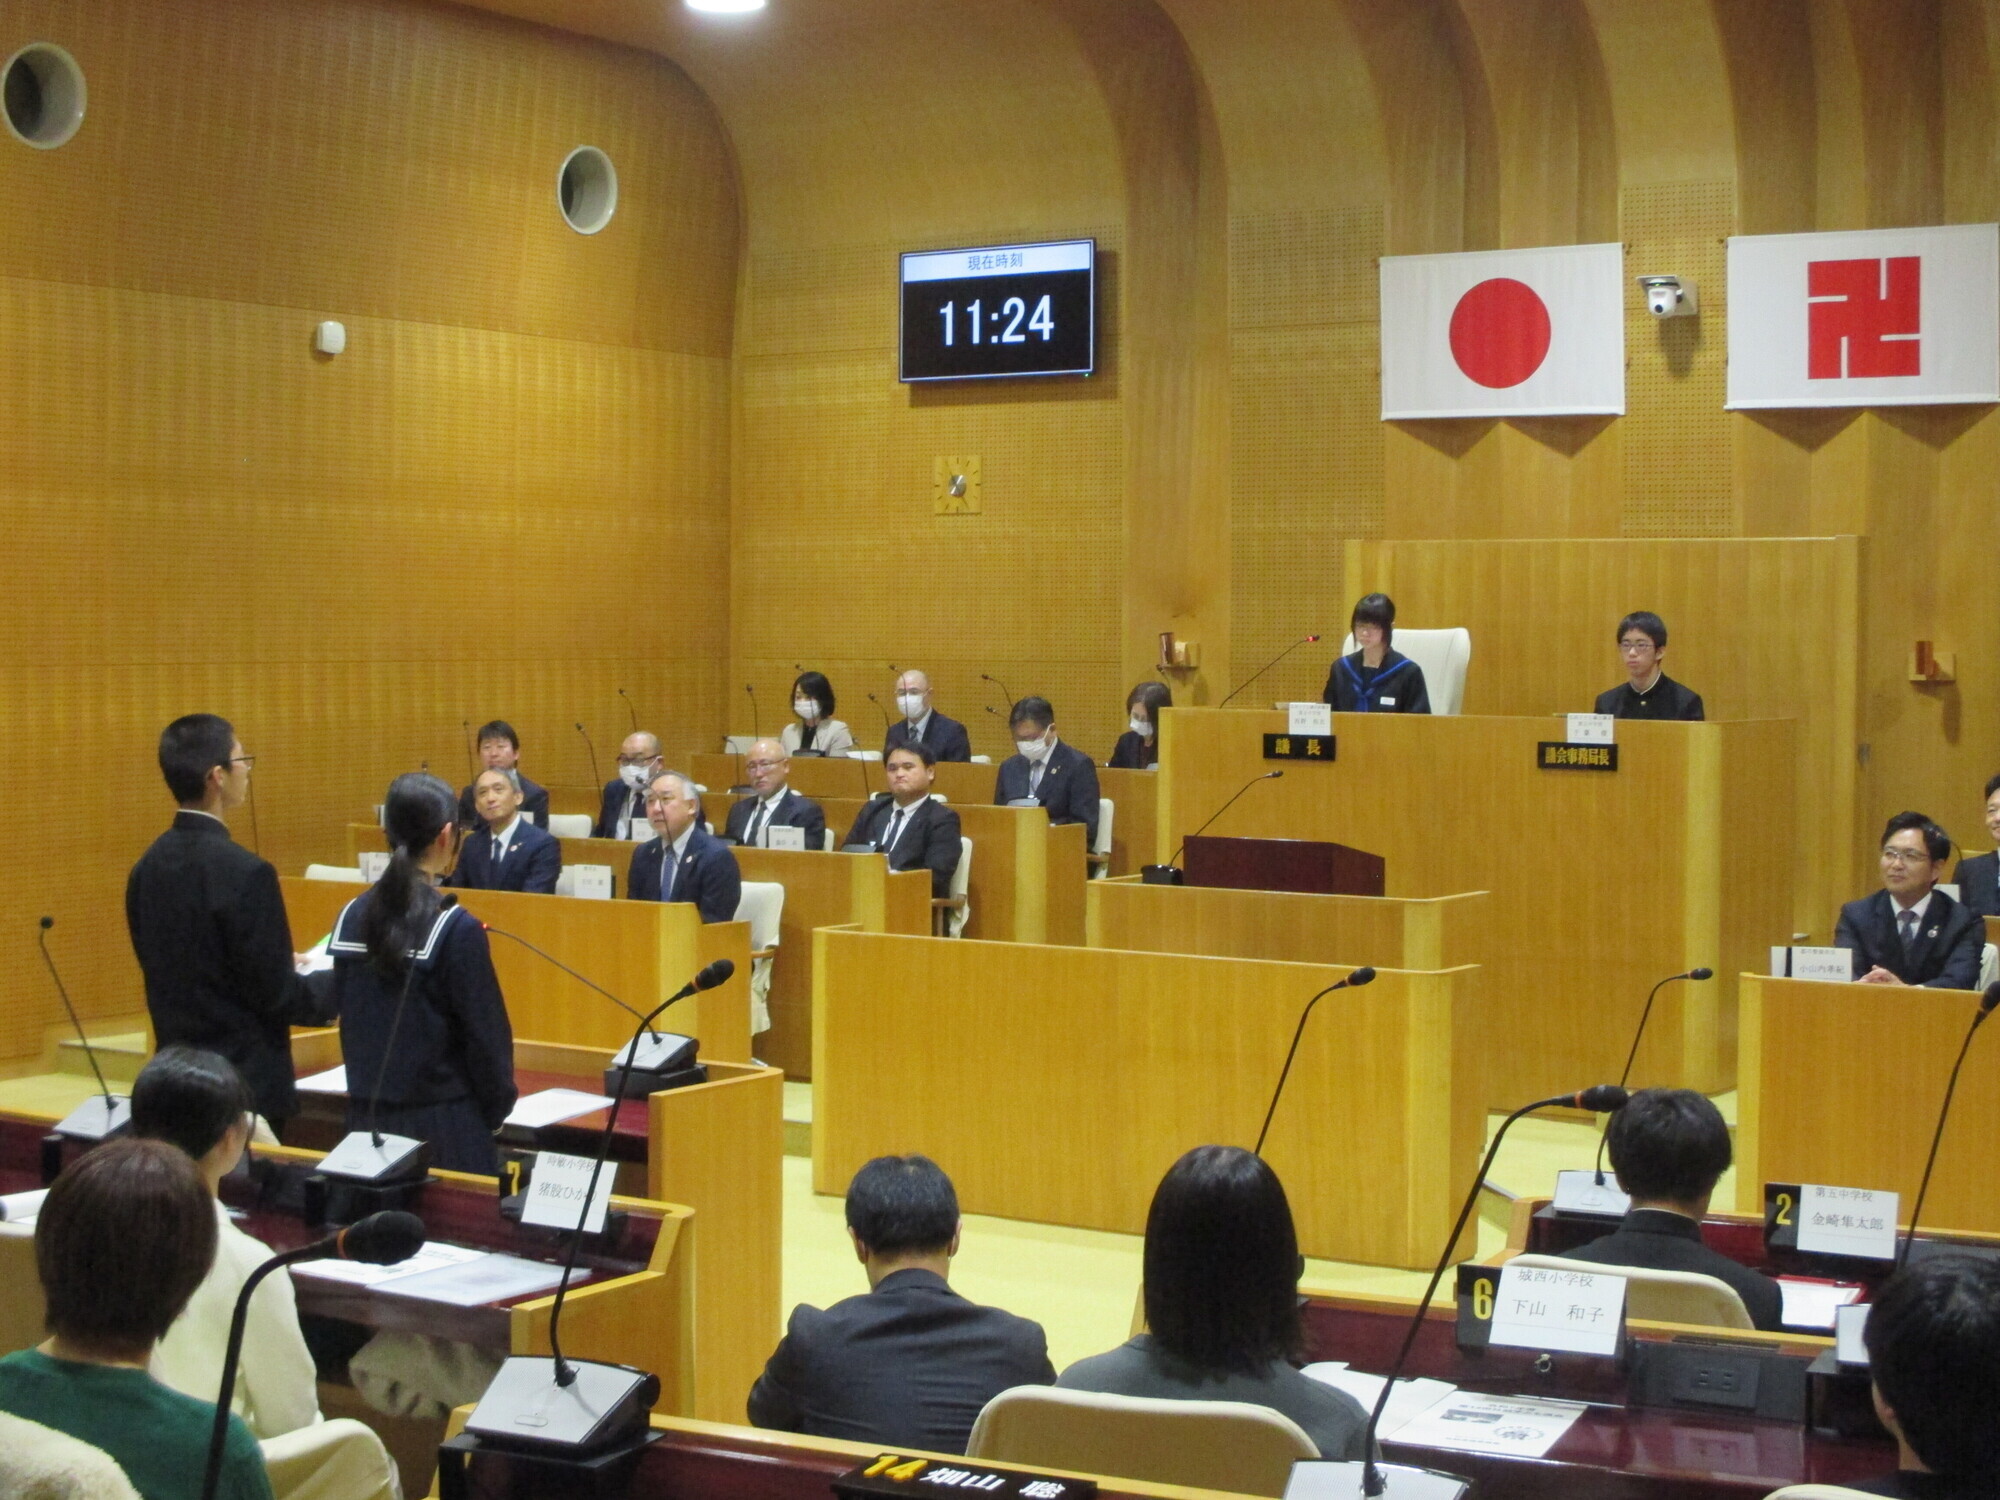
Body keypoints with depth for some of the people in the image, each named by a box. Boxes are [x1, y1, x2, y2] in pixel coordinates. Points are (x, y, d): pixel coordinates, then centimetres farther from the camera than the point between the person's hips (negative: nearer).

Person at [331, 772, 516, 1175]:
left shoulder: (351, 918, 2)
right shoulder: (457, 930, -15)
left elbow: (347, 1018, 10)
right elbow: (486, 1034, -11)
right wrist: (497, 1109, 4)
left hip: (367, 1119, 6)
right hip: (444, 1126, -6)